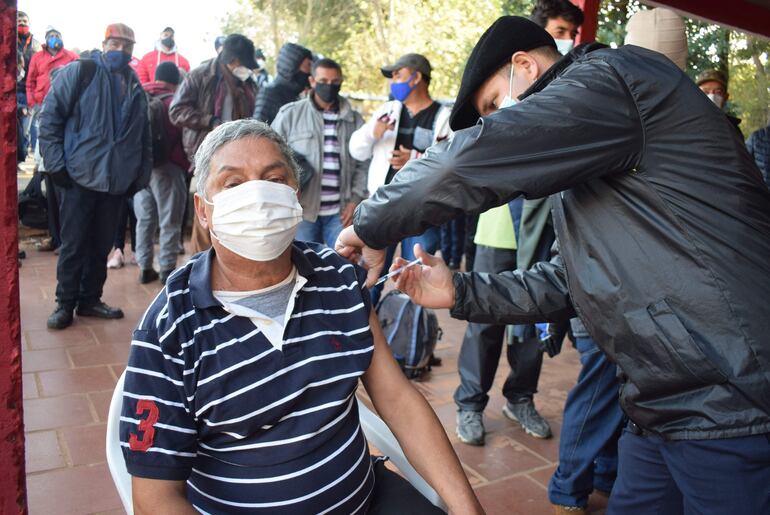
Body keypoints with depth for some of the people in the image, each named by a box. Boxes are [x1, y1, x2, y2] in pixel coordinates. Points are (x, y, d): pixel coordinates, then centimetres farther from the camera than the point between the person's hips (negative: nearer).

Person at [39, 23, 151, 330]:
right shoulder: (78, 73, -1)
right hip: (79, 177, -4)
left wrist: (141, 175, 11)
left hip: (116, 181, 5)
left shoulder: (135, 88, 14)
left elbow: (144, 137, 18)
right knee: (73, 244, 2)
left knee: (102, 245, 10)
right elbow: (49, 118, -5)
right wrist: (56, 165, -10)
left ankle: (90, 299, 23)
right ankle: (65, 303, 14)